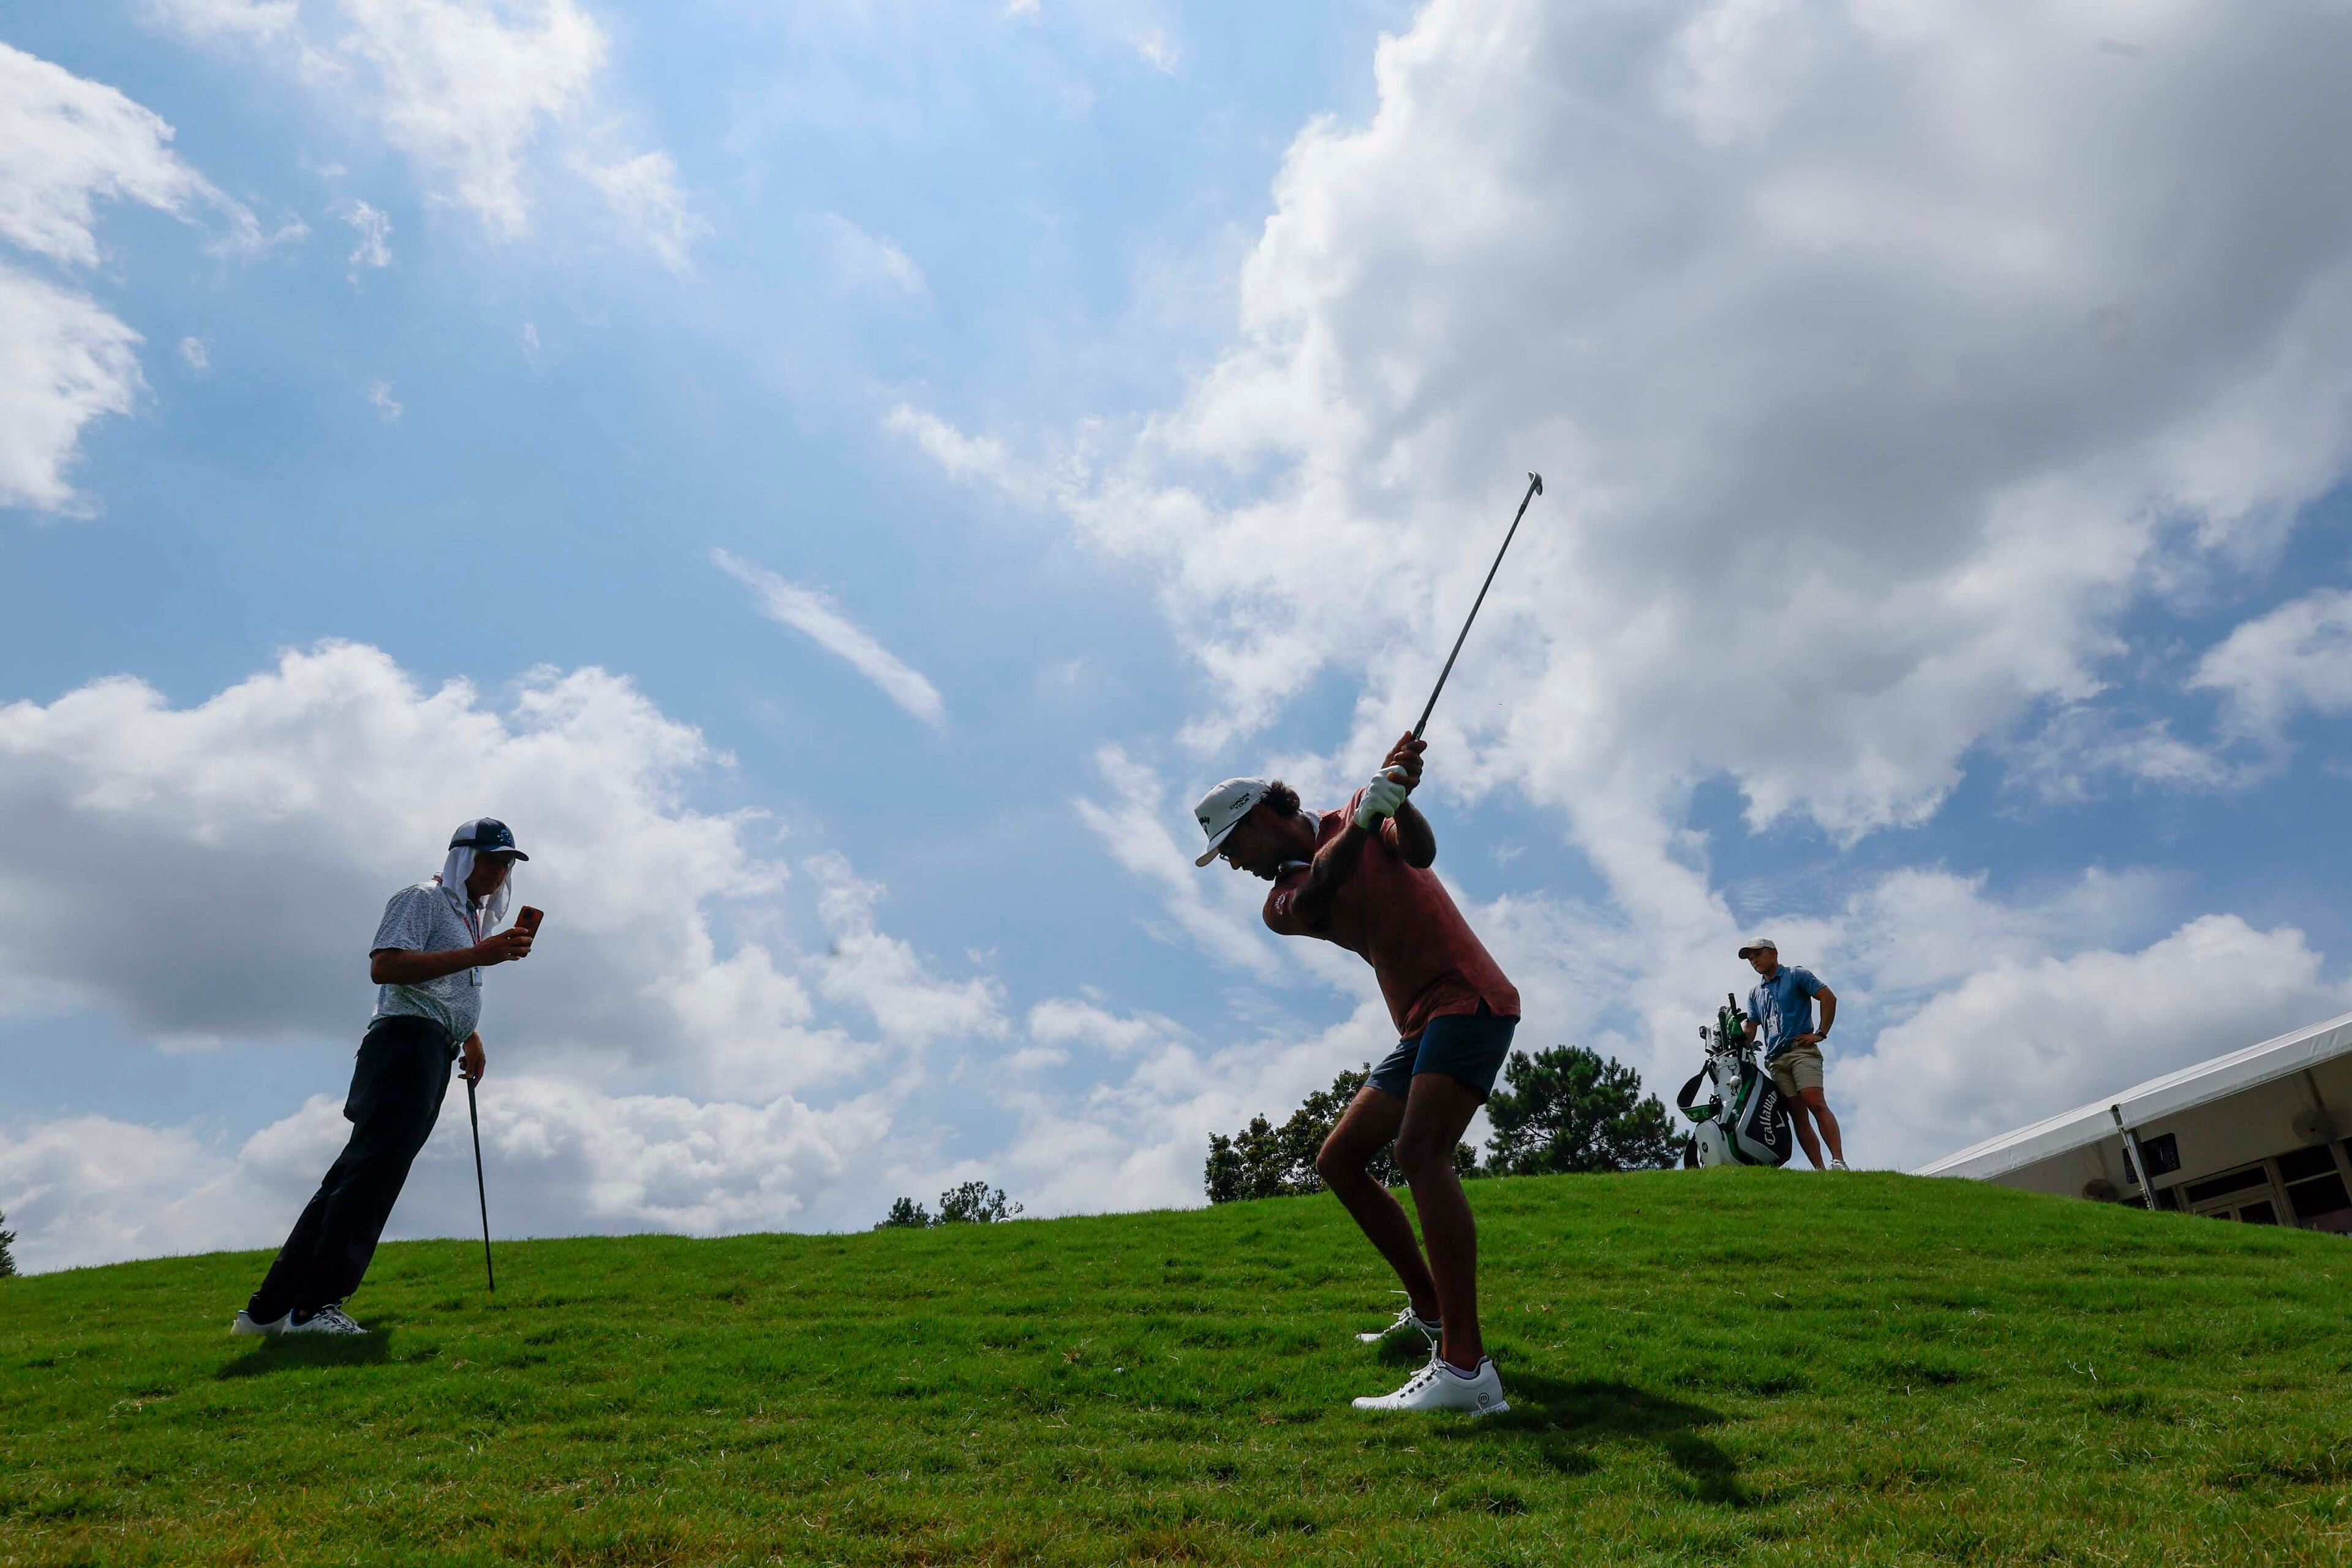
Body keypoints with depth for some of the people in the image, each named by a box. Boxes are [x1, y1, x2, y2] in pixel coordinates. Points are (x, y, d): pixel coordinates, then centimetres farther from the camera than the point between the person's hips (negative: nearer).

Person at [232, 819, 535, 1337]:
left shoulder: (475, 917, 28)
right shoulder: (423, 899, -1)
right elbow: (384, 966, -17)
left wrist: (469, 1034, 26)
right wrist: (478, 955, -23)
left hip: (435, 1052, 9)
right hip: (408, 1037, -9)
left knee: (358, 1172, 7)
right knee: (376, 1165, -18)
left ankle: (270, 1310, 11)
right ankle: (315, 1306, -21)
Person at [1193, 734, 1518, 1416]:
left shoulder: (1358, 810, 2)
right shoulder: (1283, 902, 9)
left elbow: (1420, 852, -16)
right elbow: (1316, 889, -14)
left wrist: (1397, 801, -37)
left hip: (1469, 998, -8)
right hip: (1418, 1027, 8)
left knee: (1419, 1148, -26)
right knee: (1338, 1159, 11)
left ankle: (1465, 1368, -34)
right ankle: (1429, 1312, 23)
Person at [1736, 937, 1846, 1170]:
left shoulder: (1797, 976, 8)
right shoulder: (1755, 993, 25)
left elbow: (1829, 997, -1)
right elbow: (1750, 1028, 19)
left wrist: (1821, 1034, -7)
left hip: (1801, 1049, -6)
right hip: (1775, 1059, 6)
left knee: (1816, 1103, -21)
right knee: (1798, 1116, -2)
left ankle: (1838, 1162, -28)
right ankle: (1819, 1169, -5)